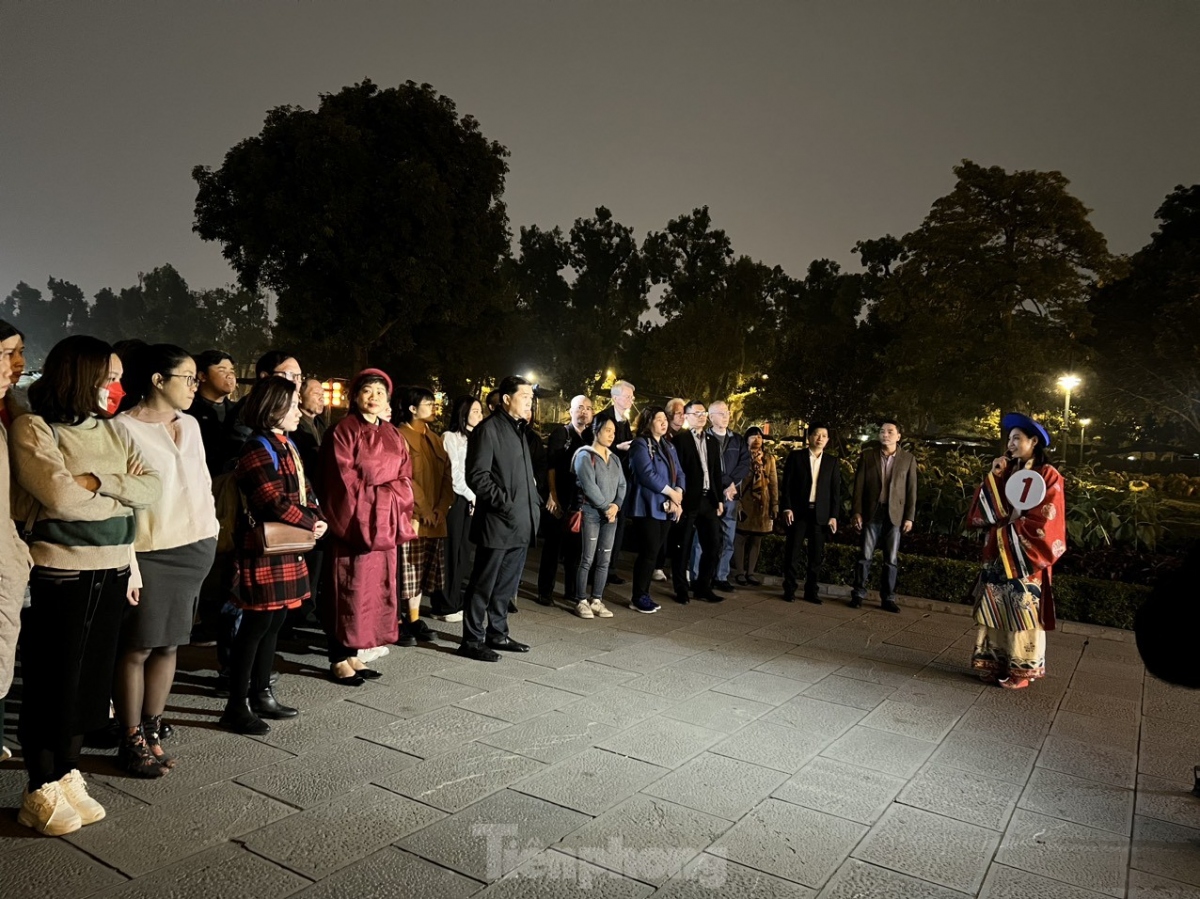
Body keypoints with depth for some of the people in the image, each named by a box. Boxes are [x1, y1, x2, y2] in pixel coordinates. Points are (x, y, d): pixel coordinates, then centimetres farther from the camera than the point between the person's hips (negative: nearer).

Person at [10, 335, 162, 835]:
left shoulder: (113, 430, 11)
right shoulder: (33, 428, -7)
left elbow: (152, 487, 0)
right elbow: (60, 497, -19)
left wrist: (98, 482, -14)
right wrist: (122, 495, -6)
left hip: (111, 573, 6)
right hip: (58, 575, -6)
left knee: (91, 681, 13)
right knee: (53, 682, 4)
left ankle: (66, 777, 28)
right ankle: (41, 794, 19)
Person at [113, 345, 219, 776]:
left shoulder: (190, 424, 11)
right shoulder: (124, 427, -9)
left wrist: (209, 531, 13)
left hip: (194, 548, 6)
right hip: (149, 552, -6)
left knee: (169, 644, 10)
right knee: (136, 647, 1)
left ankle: (152, 732, 19)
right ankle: (132, 741, 12)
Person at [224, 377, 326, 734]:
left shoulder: (288, 446, 15)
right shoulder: (258, 449, -15)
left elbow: (303, 491, 16)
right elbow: (275, 504, -23)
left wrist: (316, 516, -3)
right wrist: (310, 525, -10)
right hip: (263, 552, -9)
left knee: (274, 623, 16)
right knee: (256, 626, -1)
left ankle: (261, 694, 28)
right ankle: (237, 706, 10)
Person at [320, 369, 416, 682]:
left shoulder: (392, 435, 14)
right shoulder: (343, 431, -6)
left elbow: (405, 478, 11)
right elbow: (344, 479, -13)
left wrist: (391, 503, -4)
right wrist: (373, 498, -12)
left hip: (385, 524, 7)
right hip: (354, 522, -7)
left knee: (375, 588, 9)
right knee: (350, 590, -3)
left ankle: (352, 654, 19)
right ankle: (338, 660, 6)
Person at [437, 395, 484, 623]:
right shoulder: (450, 437, -5)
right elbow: (454, 475, -9)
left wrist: (477, 498, 0)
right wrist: (472, 497, -7)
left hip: (472, 500, 6)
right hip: (456, 500, -6)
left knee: (465, 553, 8)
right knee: (451, 553, -1)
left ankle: (457, 601, 16)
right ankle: (446, 607, 7)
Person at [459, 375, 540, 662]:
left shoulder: (519, 429, 17)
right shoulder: (488, 429, -9)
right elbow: (477, 476, -15)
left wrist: (531, 506, 11)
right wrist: (504, 504, -18)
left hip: (520, 524, 8)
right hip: (497, 523, -8)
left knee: (507, 585, 15)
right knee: (483, 585, 1)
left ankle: (497, 634, 26)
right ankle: (472, 640, 10)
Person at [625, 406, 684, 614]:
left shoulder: (668, 446, 17)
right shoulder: (640, 444, -8)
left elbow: (679, 473, 11)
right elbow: (648, 474, -18)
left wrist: (677, 496, -7)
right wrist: (671, 493, -12)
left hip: (665, 508, 7)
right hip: (647, 508, -7)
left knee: (653, 553, 9)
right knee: (648, 553, -7)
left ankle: (644, 594, 18)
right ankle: (638, 598, 3)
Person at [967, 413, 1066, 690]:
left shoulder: (1048, 476, -5)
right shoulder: (1006, 472, 12)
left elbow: (1045, 520, -12)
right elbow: (989, 510, 6)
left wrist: (1013, 526, -7)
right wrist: (994, 476, -2)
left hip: (1025, 557, -6)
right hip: (999, 553, 6)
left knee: (1021, 612, -2)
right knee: (995, 609, 7)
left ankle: (1023, 669, 8)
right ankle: (995, 663, 15)